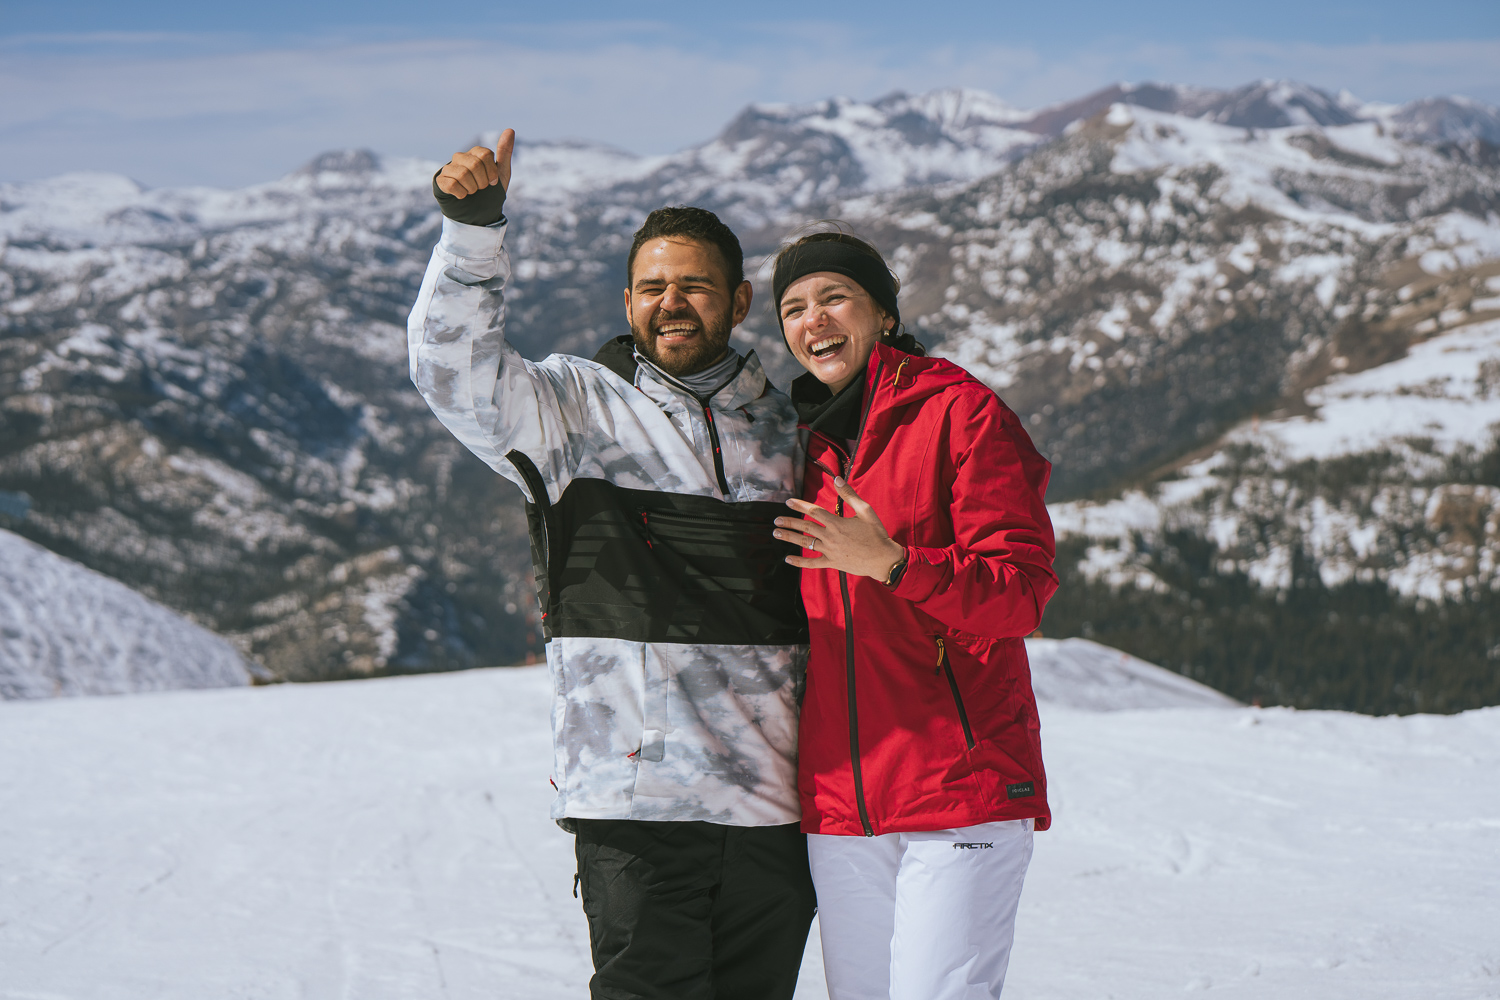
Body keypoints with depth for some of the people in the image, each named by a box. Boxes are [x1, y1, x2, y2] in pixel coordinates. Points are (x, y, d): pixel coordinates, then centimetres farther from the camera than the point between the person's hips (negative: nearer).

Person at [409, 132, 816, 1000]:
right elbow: (454, 364, -12)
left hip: (774, 802, 4)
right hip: (636, 798, -4)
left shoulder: (786, 430, 16)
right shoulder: (578, 407, 4)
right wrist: (474, 225, -24)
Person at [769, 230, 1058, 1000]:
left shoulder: (961, 413, -2)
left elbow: (1024, 594, -11)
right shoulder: (808, 444, 16)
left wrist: (889, 561, -23)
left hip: (962, 791, -6)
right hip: (839, 799, 6)